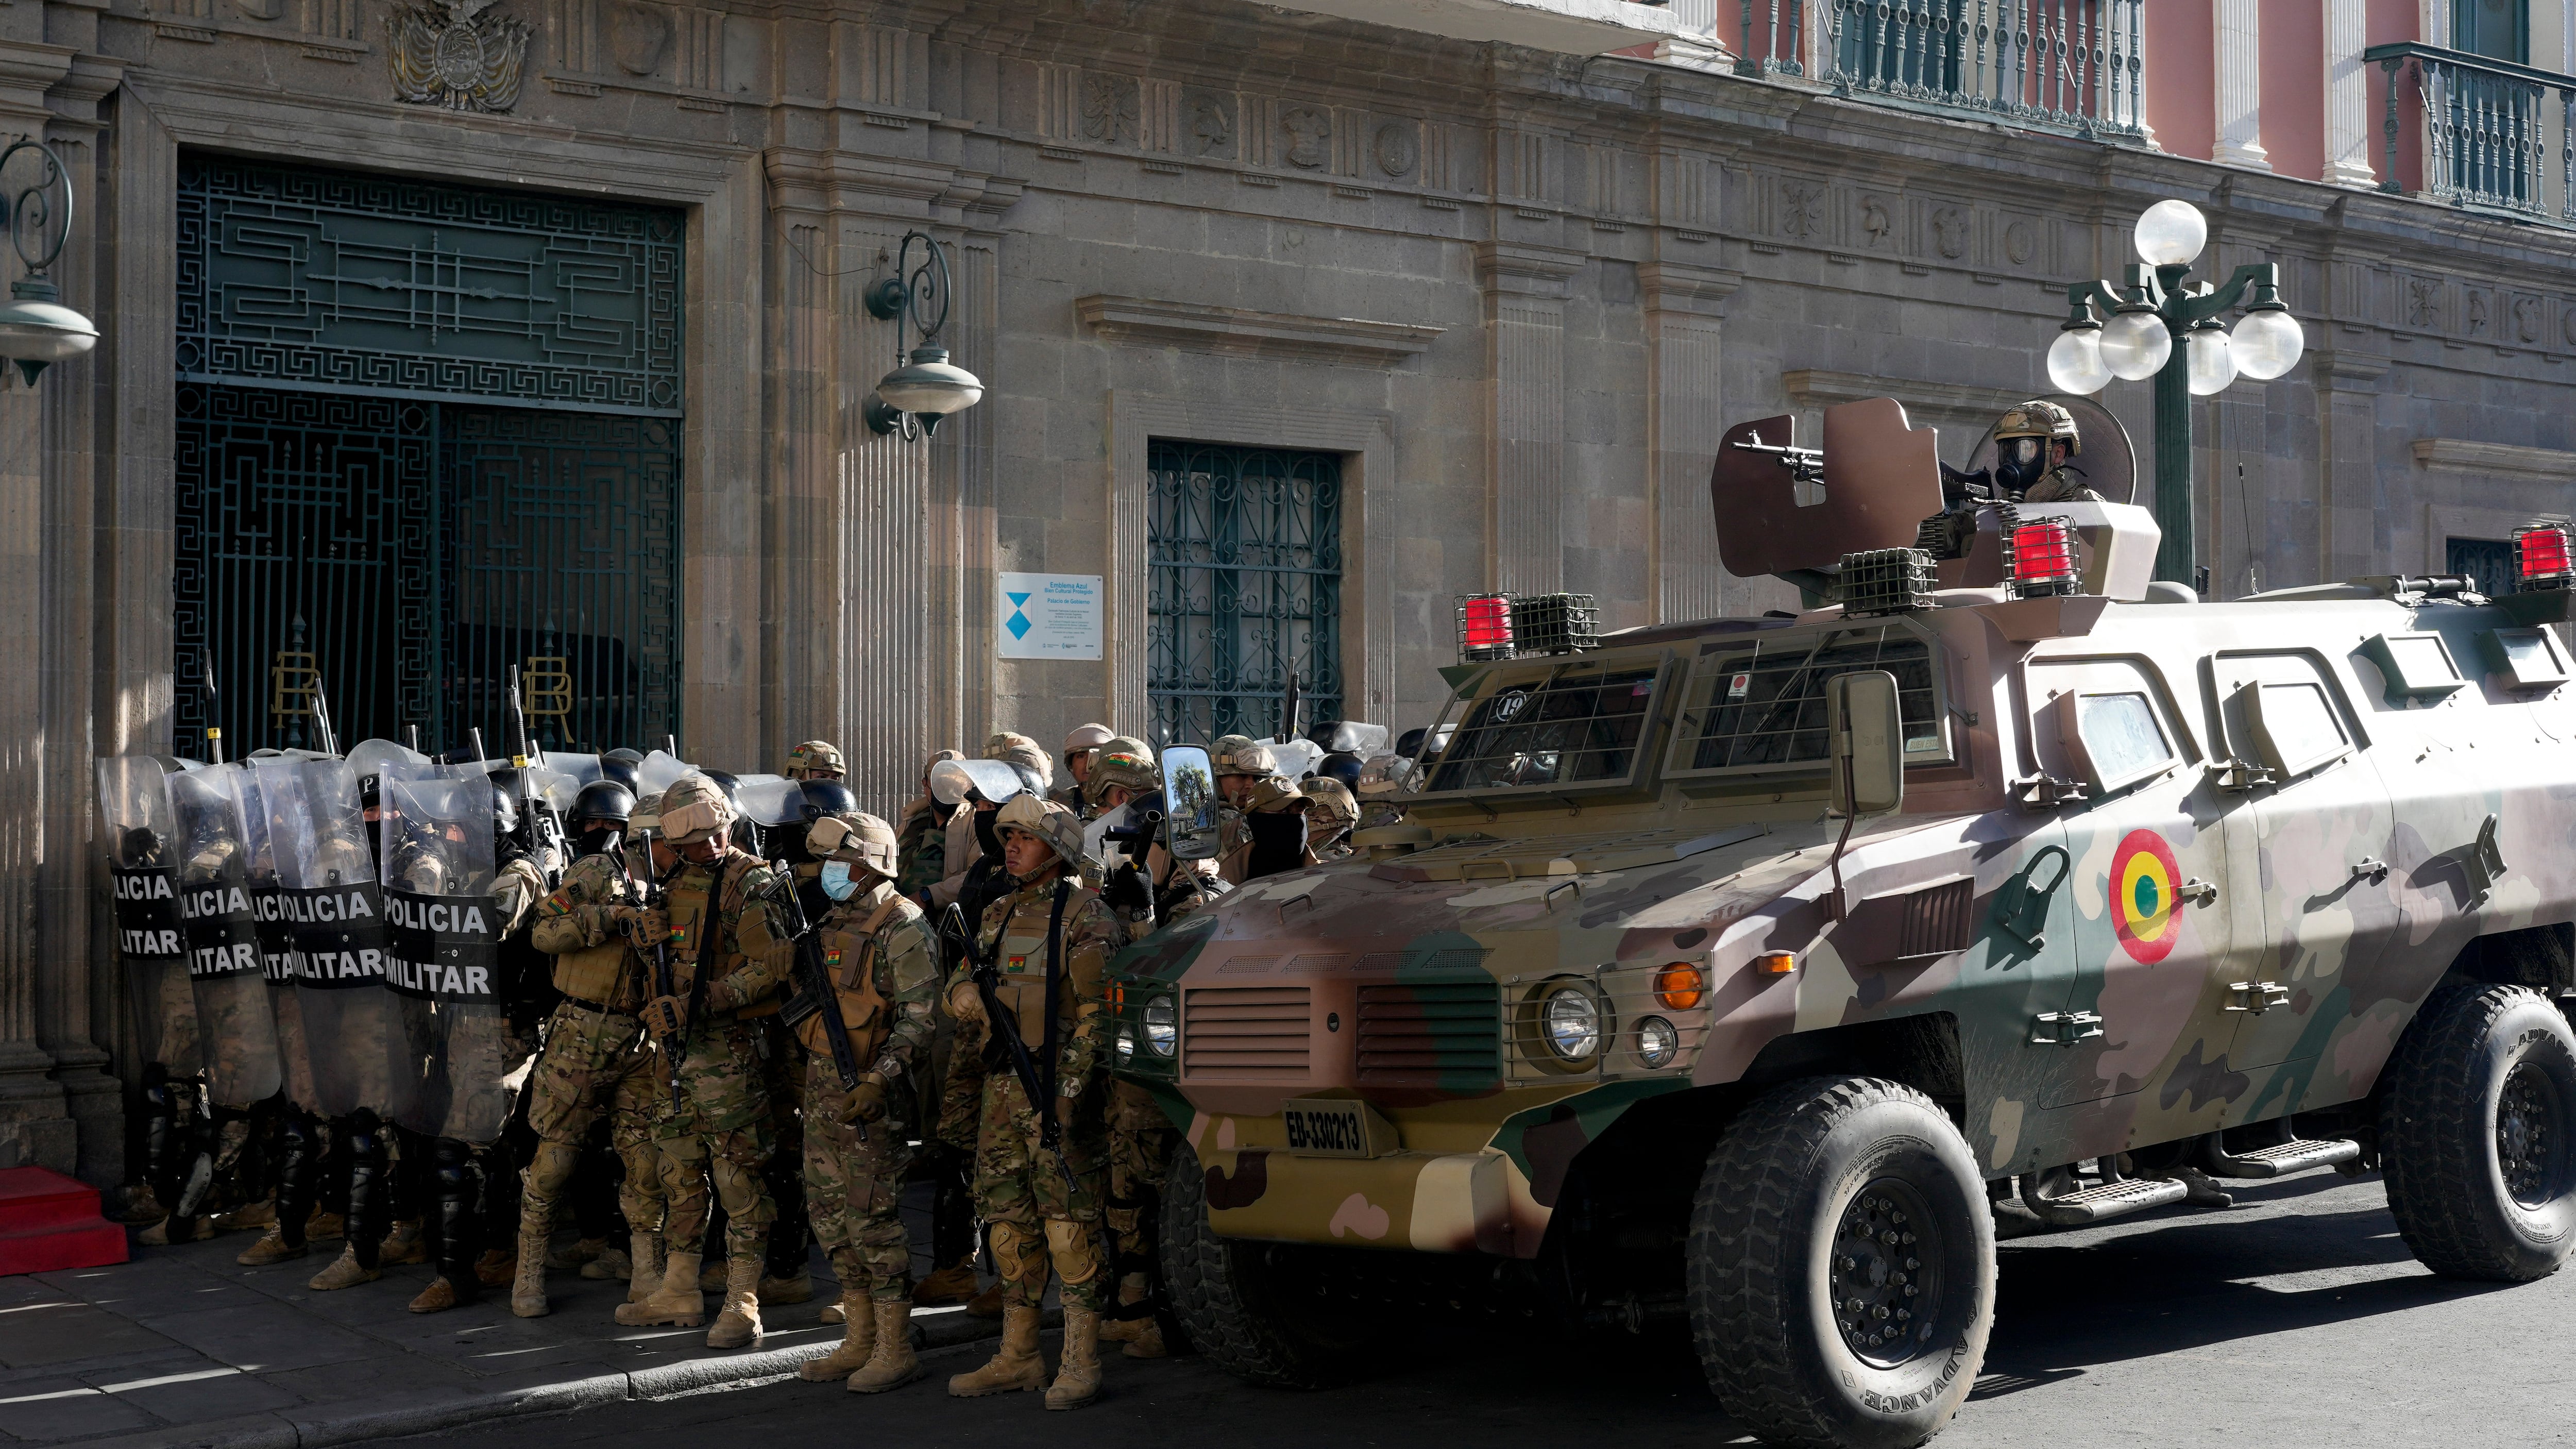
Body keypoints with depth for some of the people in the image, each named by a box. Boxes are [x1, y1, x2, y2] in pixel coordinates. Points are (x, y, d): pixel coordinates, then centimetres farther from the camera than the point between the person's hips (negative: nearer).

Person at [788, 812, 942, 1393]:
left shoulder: (901, 927, -12)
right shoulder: (831, 924, 15)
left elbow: (920, 1017, -18)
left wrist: (880, 1079, -27)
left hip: (869, 1090, -9)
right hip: (822, 1084, 9)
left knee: (872, 1216, -8)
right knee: (831, 1212, 12)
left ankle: (895, 1350, 0)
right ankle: (860, 1340, 22)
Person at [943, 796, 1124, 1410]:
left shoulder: (1084, 916, -7)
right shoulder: (999, 915, 16)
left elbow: (1099, 1010, -13)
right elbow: (961, 979, 22)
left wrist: (1069, 1088, -19)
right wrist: (964, 991, -4)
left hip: (1060, 1085, -8)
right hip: (1002, 1085, 8)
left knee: (1070, 1223, -8)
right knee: (1009, 1221, 11)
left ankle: (1081, 1362, -3)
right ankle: (1018, 1358, 20)